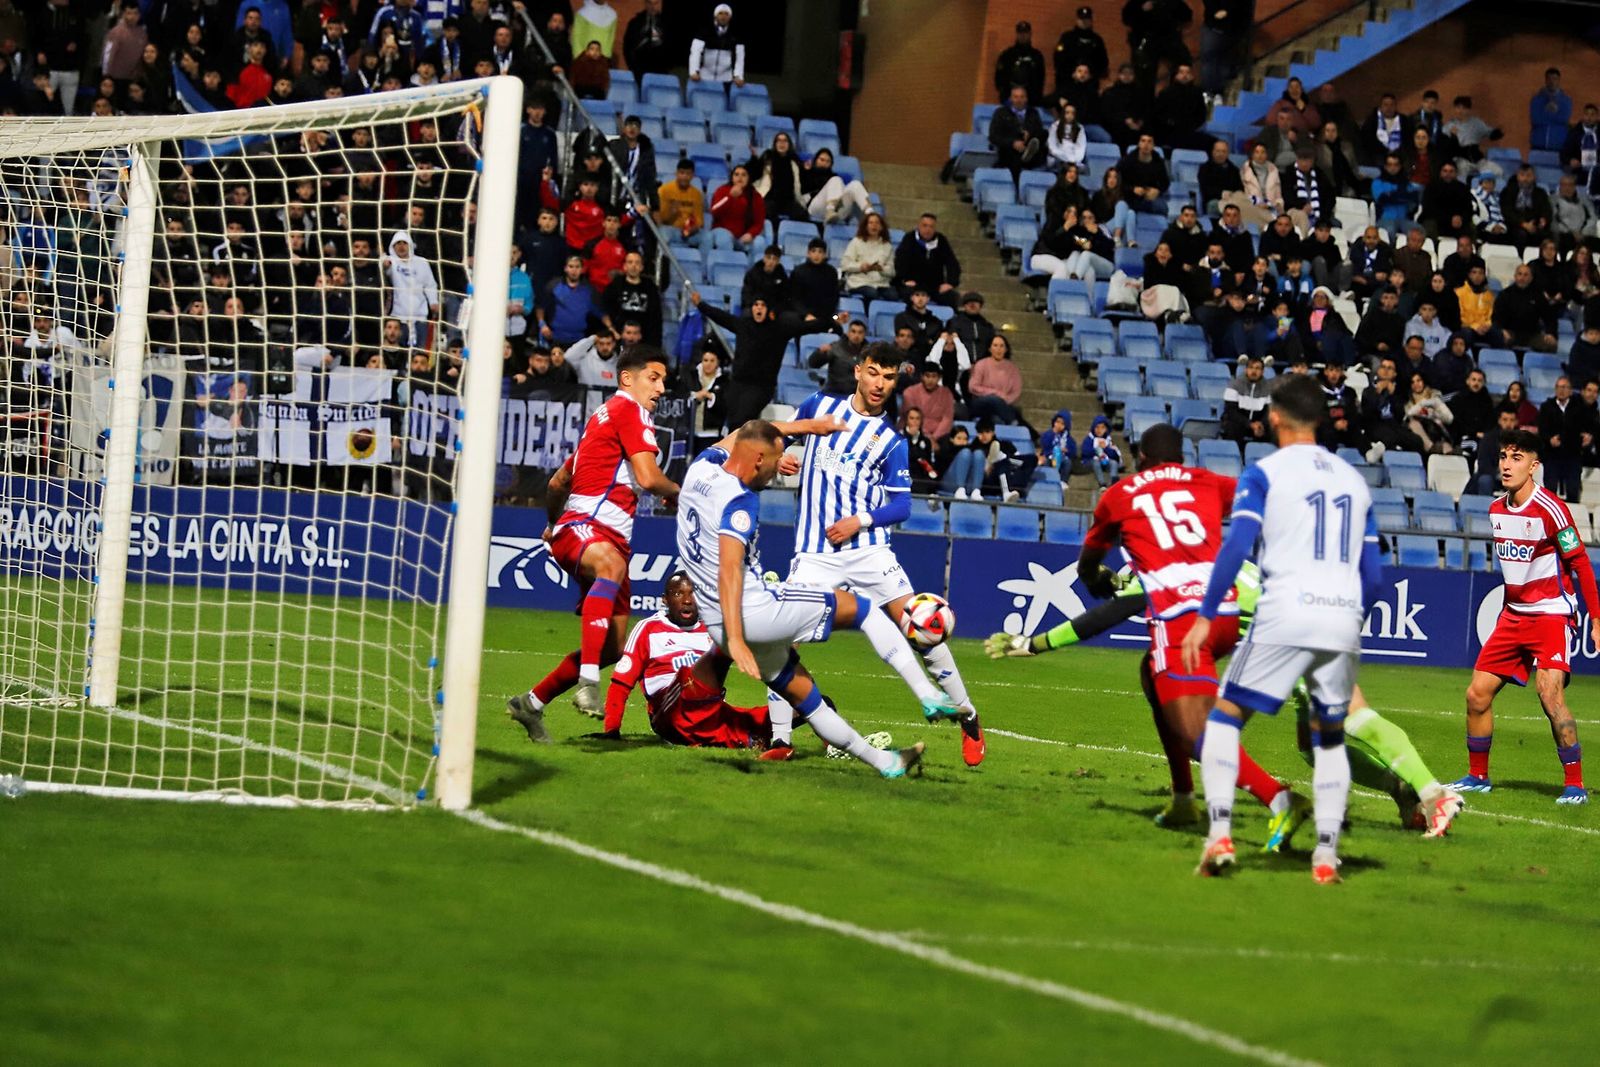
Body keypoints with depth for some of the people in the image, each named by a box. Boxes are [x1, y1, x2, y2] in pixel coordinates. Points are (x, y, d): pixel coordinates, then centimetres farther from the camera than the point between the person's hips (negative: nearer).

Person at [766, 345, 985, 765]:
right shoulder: (820, 407, 7)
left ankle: (967, 717, 6)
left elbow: (901, 505, 1)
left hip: (868, 549, -1)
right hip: (815, 552, 1)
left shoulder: (891, 440, 3)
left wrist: (860, 521, -15)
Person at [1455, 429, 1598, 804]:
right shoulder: (1496, 509, 7)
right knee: (1477, 694, 4)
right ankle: (1477, 776, 20)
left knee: (1550, 694, -22)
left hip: (1551, 615, -7)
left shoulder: (1550, 509, -15)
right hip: (1513, 614, 7)